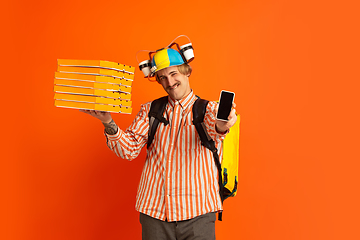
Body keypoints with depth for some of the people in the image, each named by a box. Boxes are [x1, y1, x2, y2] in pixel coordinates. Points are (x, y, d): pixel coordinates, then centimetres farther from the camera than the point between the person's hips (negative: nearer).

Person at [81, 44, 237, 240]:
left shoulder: (209, 109, 2)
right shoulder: (149, 110, 9)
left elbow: (213, 130, -21)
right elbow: (128, 150, 0)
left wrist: (220, 127, -45)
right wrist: (108, 123, -17)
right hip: (153, 211, 2)